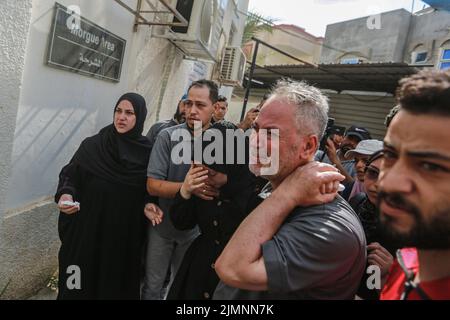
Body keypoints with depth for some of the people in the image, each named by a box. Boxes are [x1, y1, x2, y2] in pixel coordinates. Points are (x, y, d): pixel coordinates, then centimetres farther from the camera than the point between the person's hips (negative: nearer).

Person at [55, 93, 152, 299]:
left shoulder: (148, 152, -2)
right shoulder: (91, 145, -4)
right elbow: (70, 175, 0)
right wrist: (66, 195, -19)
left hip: (125, 234, 1)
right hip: (87, 229, 0)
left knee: (116, 283, 13)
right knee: (80, 283, 11)